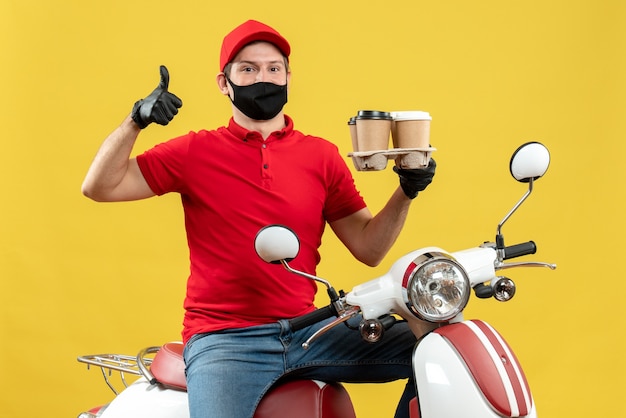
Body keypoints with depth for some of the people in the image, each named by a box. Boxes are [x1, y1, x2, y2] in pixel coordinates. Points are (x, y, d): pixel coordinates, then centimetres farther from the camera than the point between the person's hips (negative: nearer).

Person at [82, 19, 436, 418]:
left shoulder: (322, 156, 10)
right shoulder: (196, 152, 5)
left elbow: (367, 248, 9)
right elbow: (100, 187, 0)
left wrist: (406, 193, -6)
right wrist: (136, 120, -13)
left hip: (307, 330, 3)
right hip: (224, 339, -3)